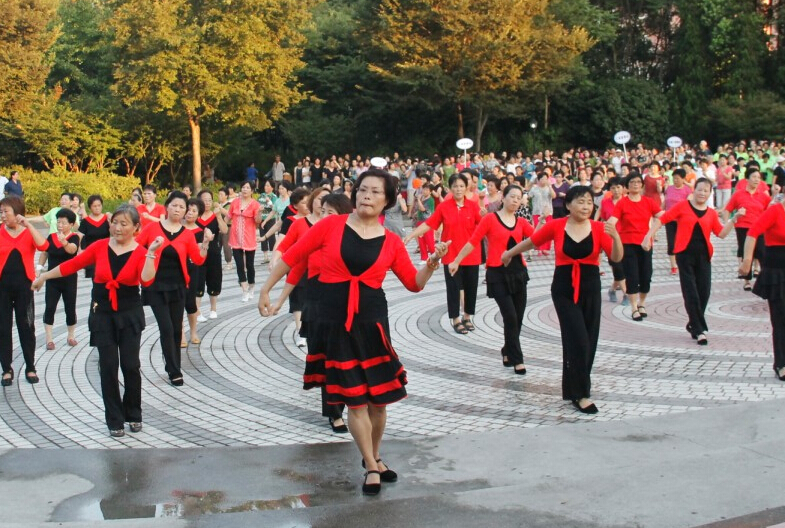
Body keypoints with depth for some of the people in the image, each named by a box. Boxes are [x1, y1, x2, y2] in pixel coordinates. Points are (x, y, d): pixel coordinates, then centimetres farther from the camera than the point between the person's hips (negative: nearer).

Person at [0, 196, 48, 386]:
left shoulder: (29, 232, 0)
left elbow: (43, 246, -19)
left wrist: (28, 224, -21)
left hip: (23, 285, 0)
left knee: (26, 326, 6)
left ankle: (30, 368, 17)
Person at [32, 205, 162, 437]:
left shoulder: (141, 253, -8)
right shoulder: (100, 246, -3)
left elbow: (147, 280, -24)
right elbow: (73, 264, 5)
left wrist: (151, 253, -31)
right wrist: (44, 275, 11)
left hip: (130, 315, -1)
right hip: (102, 314, 1)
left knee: (130, 365, -2)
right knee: (108, 366, 0)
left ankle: (133, 415, 18)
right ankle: (114, 419, 12)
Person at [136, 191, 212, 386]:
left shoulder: (187, 234, 2)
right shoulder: (152, 227, -3)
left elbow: (198, 260, -2)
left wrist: (206, 243, -14)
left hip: (177, 286, 3)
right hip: (155, 286, -3)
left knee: (176, 329, 7)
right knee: (166, 328, -8)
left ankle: (173, 366, 24)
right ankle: (174, 372, 0)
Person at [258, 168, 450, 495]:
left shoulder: (392, 242, 3)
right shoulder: (331, 225, -3)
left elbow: (414, 283, 8)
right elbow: (293, 255, 2)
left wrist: (434, 261, -9)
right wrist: (266, 290, 4)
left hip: (372, 320, 2)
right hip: (334, 321, -2)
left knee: (378, 397, 9)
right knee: (354, 398, 3)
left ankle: (374, 457, 34)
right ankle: (372, 467, 17)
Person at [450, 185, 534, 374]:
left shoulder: (521, 222, 9)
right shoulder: (490, 219, -3)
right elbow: (472, 242, -3)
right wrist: (456, 261, -4)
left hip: (518, 272, 5)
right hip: (498, 273, -5)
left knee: (518, 318, 9)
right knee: (510, 317, -10)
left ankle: (508, 352, 30)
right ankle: (517, 359, -2)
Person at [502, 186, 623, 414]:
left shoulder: (599, 228, -4)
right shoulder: (556, 226, -5)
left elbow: (616, 257, -12)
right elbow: (531, 242, 10)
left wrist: (615, 236, -30)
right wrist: (509, 253, 24)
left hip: (590, 288, 2)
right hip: (564, 289, -2)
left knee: (588, 342, 7)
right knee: (578, 340, -8)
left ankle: (572, 389, 25)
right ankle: (581, 395, -2)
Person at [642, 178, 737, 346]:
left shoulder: (711, 213, 12)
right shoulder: (682, 206, 2)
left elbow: (721, 233, 5)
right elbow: (662, 219, -1)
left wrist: (734, 218, -3)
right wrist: (648, 236, -11)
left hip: (703, 255, 3)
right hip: (685, 253, -3)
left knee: (704, 292, 1)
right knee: (691, 293, -4)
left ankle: (693, 324, 23)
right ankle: (699, 330, 3)